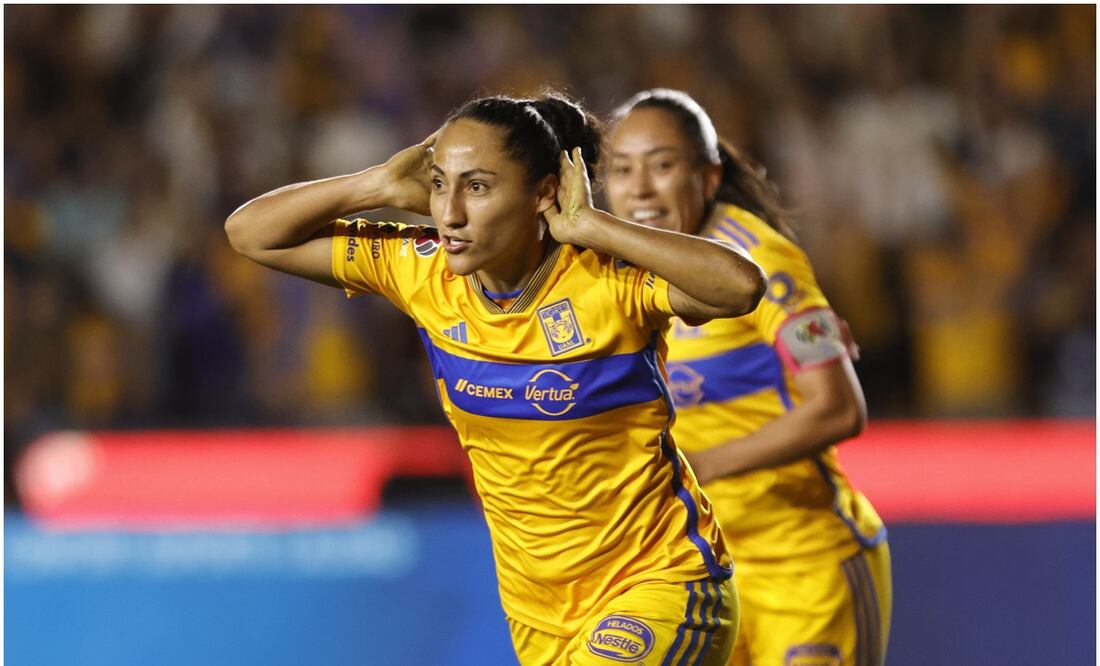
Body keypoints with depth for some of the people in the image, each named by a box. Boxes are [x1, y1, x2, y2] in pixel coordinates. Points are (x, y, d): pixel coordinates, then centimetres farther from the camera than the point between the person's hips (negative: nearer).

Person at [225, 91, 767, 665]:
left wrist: (590, 227, -32)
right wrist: (382, 185, -12)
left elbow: (742, 285, -38)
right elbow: (249, 232, 0)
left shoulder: (607, 280, -20)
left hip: (660, 587, -6)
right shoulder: (420, 273, -5)